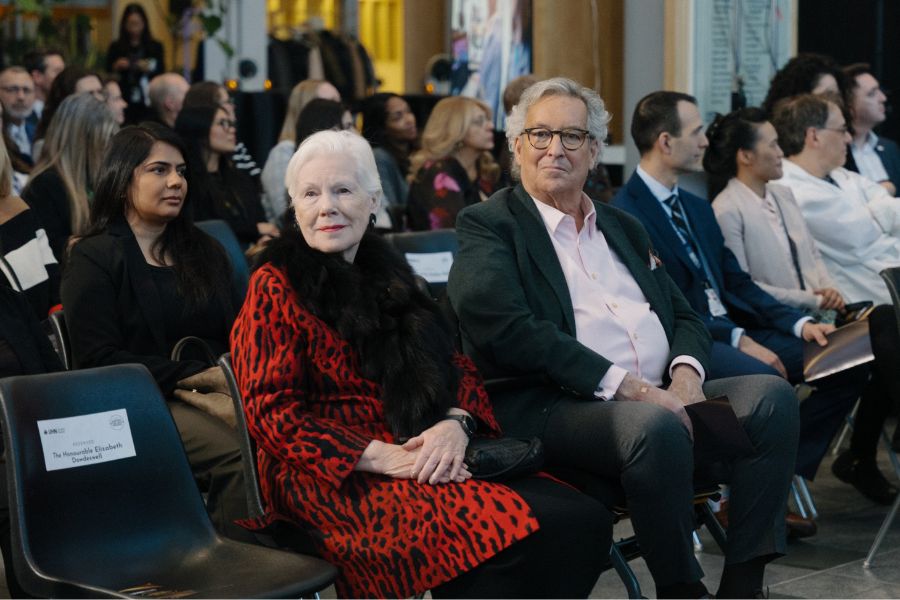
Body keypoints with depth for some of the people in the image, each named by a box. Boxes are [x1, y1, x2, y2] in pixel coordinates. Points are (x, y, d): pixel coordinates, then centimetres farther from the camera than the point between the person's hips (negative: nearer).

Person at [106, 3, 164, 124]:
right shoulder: (116, 47, 8)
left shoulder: (155, 47, 8)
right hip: (124, 103, 0)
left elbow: (162, 74, 6)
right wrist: (116, 67, -10)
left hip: (148, 103, 0)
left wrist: (149, 69, -12)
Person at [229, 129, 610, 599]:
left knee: (584, 521, -19)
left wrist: (455, 424, -7)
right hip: (338, 479, -6)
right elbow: (272, 412, -8)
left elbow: (456, 366, 17)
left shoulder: (387, 276, 20)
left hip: (429, 456, 6)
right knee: (515, 538, -31)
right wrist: (379, 455, -19)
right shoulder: (276, 289, 1)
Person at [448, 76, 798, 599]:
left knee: (772, 396, -17)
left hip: (662, 399, 7)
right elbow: (510, 330, -12)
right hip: (554, 407, -7)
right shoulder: (488, 226, 4)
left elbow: (685, 316, 21)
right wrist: (625, 386, -18)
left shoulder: (625, 228, 25)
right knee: (656, 428, -35)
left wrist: (687, 374, -4)